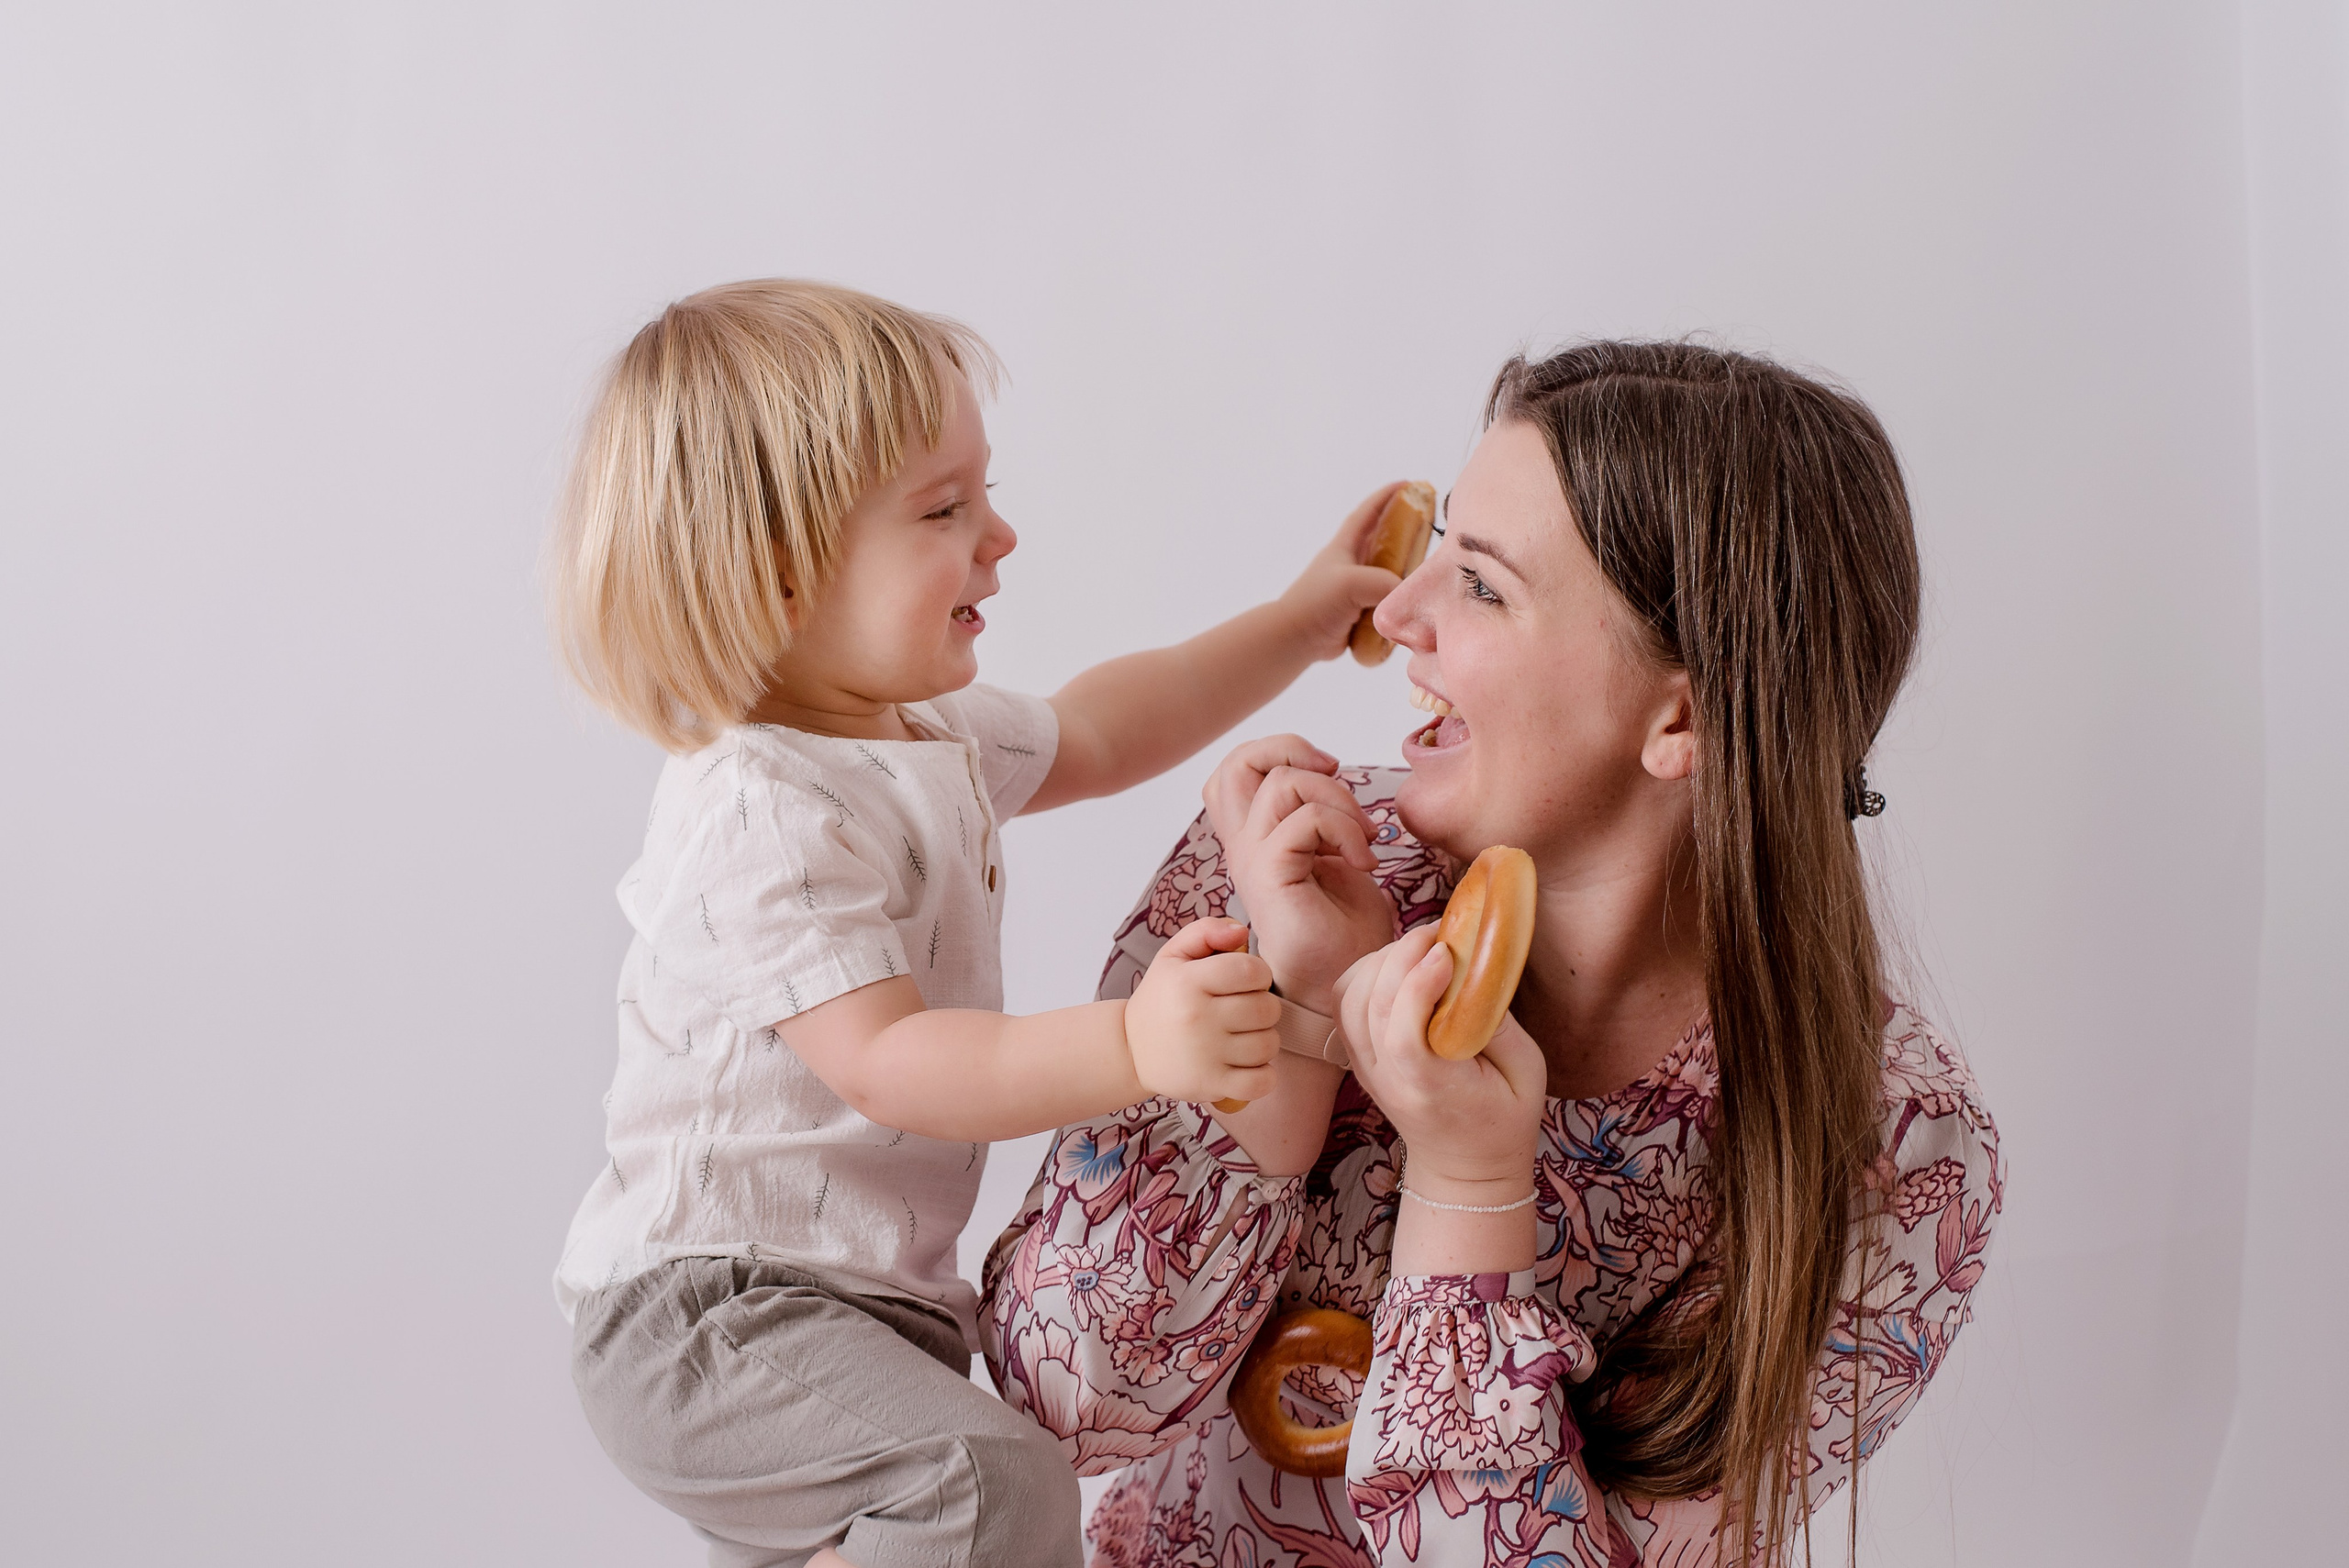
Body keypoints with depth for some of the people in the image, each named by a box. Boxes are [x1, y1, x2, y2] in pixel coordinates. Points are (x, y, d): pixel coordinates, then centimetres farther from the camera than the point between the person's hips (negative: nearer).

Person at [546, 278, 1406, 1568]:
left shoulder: (921, 732, 8)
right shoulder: (765, 810, -25)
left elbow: (1091, 735, 26)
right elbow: (882, 1062, -32)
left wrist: (1300, 624, 25)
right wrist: (1133, 1047, -44)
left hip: (861, 1292, 10)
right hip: (706, 1310, -10)